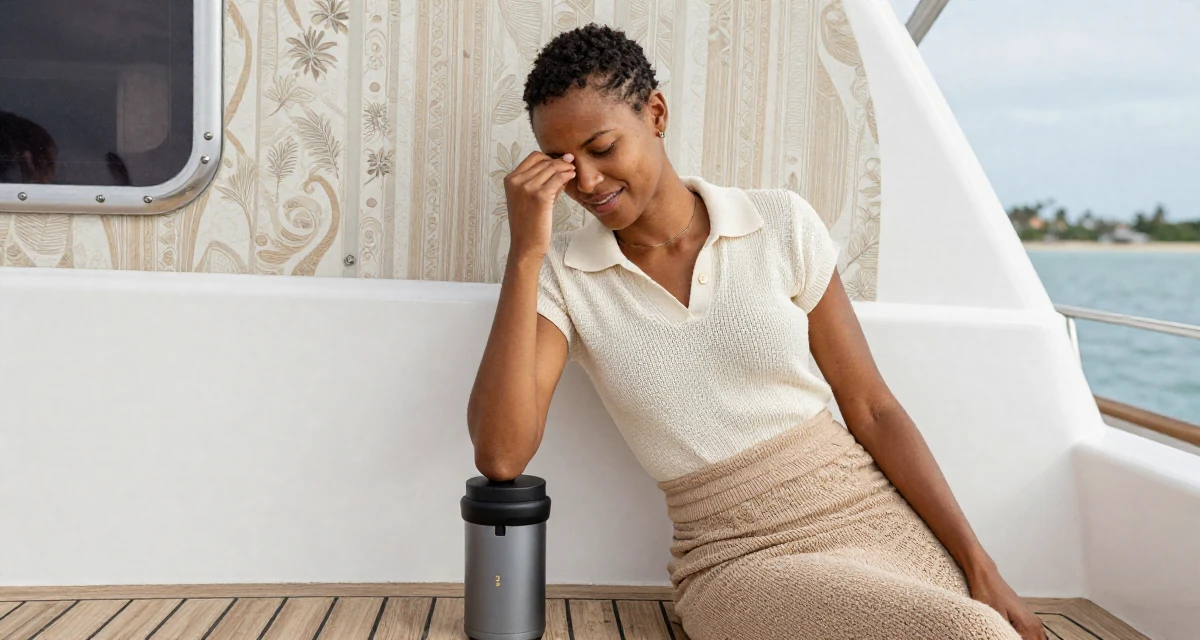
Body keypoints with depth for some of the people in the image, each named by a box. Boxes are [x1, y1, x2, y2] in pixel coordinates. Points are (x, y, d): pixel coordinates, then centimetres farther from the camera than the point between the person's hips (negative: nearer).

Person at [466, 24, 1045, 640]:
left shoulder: (781, 224, 1)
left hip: (875, 514, 3)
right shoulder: (558, 273, -1)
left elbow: (872, 409, 5)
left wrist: (980, 568, -2)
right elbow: (499, 456, -16)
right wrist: (525, 252, -18)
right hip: (743, 562, -2)